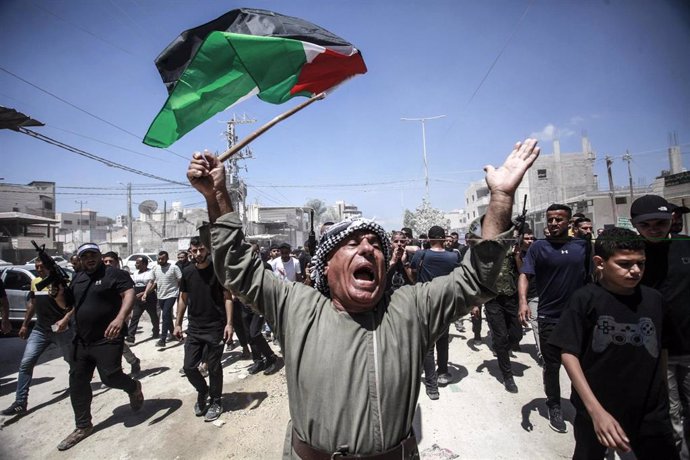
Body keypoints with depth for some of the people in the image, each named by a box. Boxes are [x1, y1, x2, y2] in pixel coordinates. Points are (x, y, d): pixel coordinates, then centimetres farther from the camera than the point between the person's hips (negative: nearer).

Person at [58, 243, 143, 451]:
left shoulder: (115, 274, -11)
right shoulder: (77, 279, 12)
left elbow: (129, 295, -24)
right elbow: (68, 304, 26)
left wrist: (120, 318, -37)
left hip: (107, 339, -7)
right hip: (82, 340, 7)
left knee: (110, 377, -9)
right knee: (77, 382, 11)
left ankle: (133, 387, 25)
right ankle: (83, 426, 26)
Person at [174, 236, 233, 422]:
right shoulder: (187, 272, 3)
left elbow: (227, 297, -9)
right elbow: (183, 298, 12)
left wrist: (229, 323, -16)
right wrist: (178, 323, 9)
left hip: (215, 328, -4)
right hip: (194, 328, 4)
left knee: (213, 367, 6)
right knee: (189, 367, 8)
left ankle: (216, 401, 28)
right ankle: (202, 391, 36)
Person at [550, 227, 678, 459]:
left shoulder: (654, 299, -4)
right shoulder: (585, 299, -16)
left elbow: (660, 351, 8)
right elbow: (569, 354, -16)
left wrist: (664, 398, 8)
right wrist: (596, 410, -21)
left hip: (651, 411, 3)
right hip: (597, 409, -2)